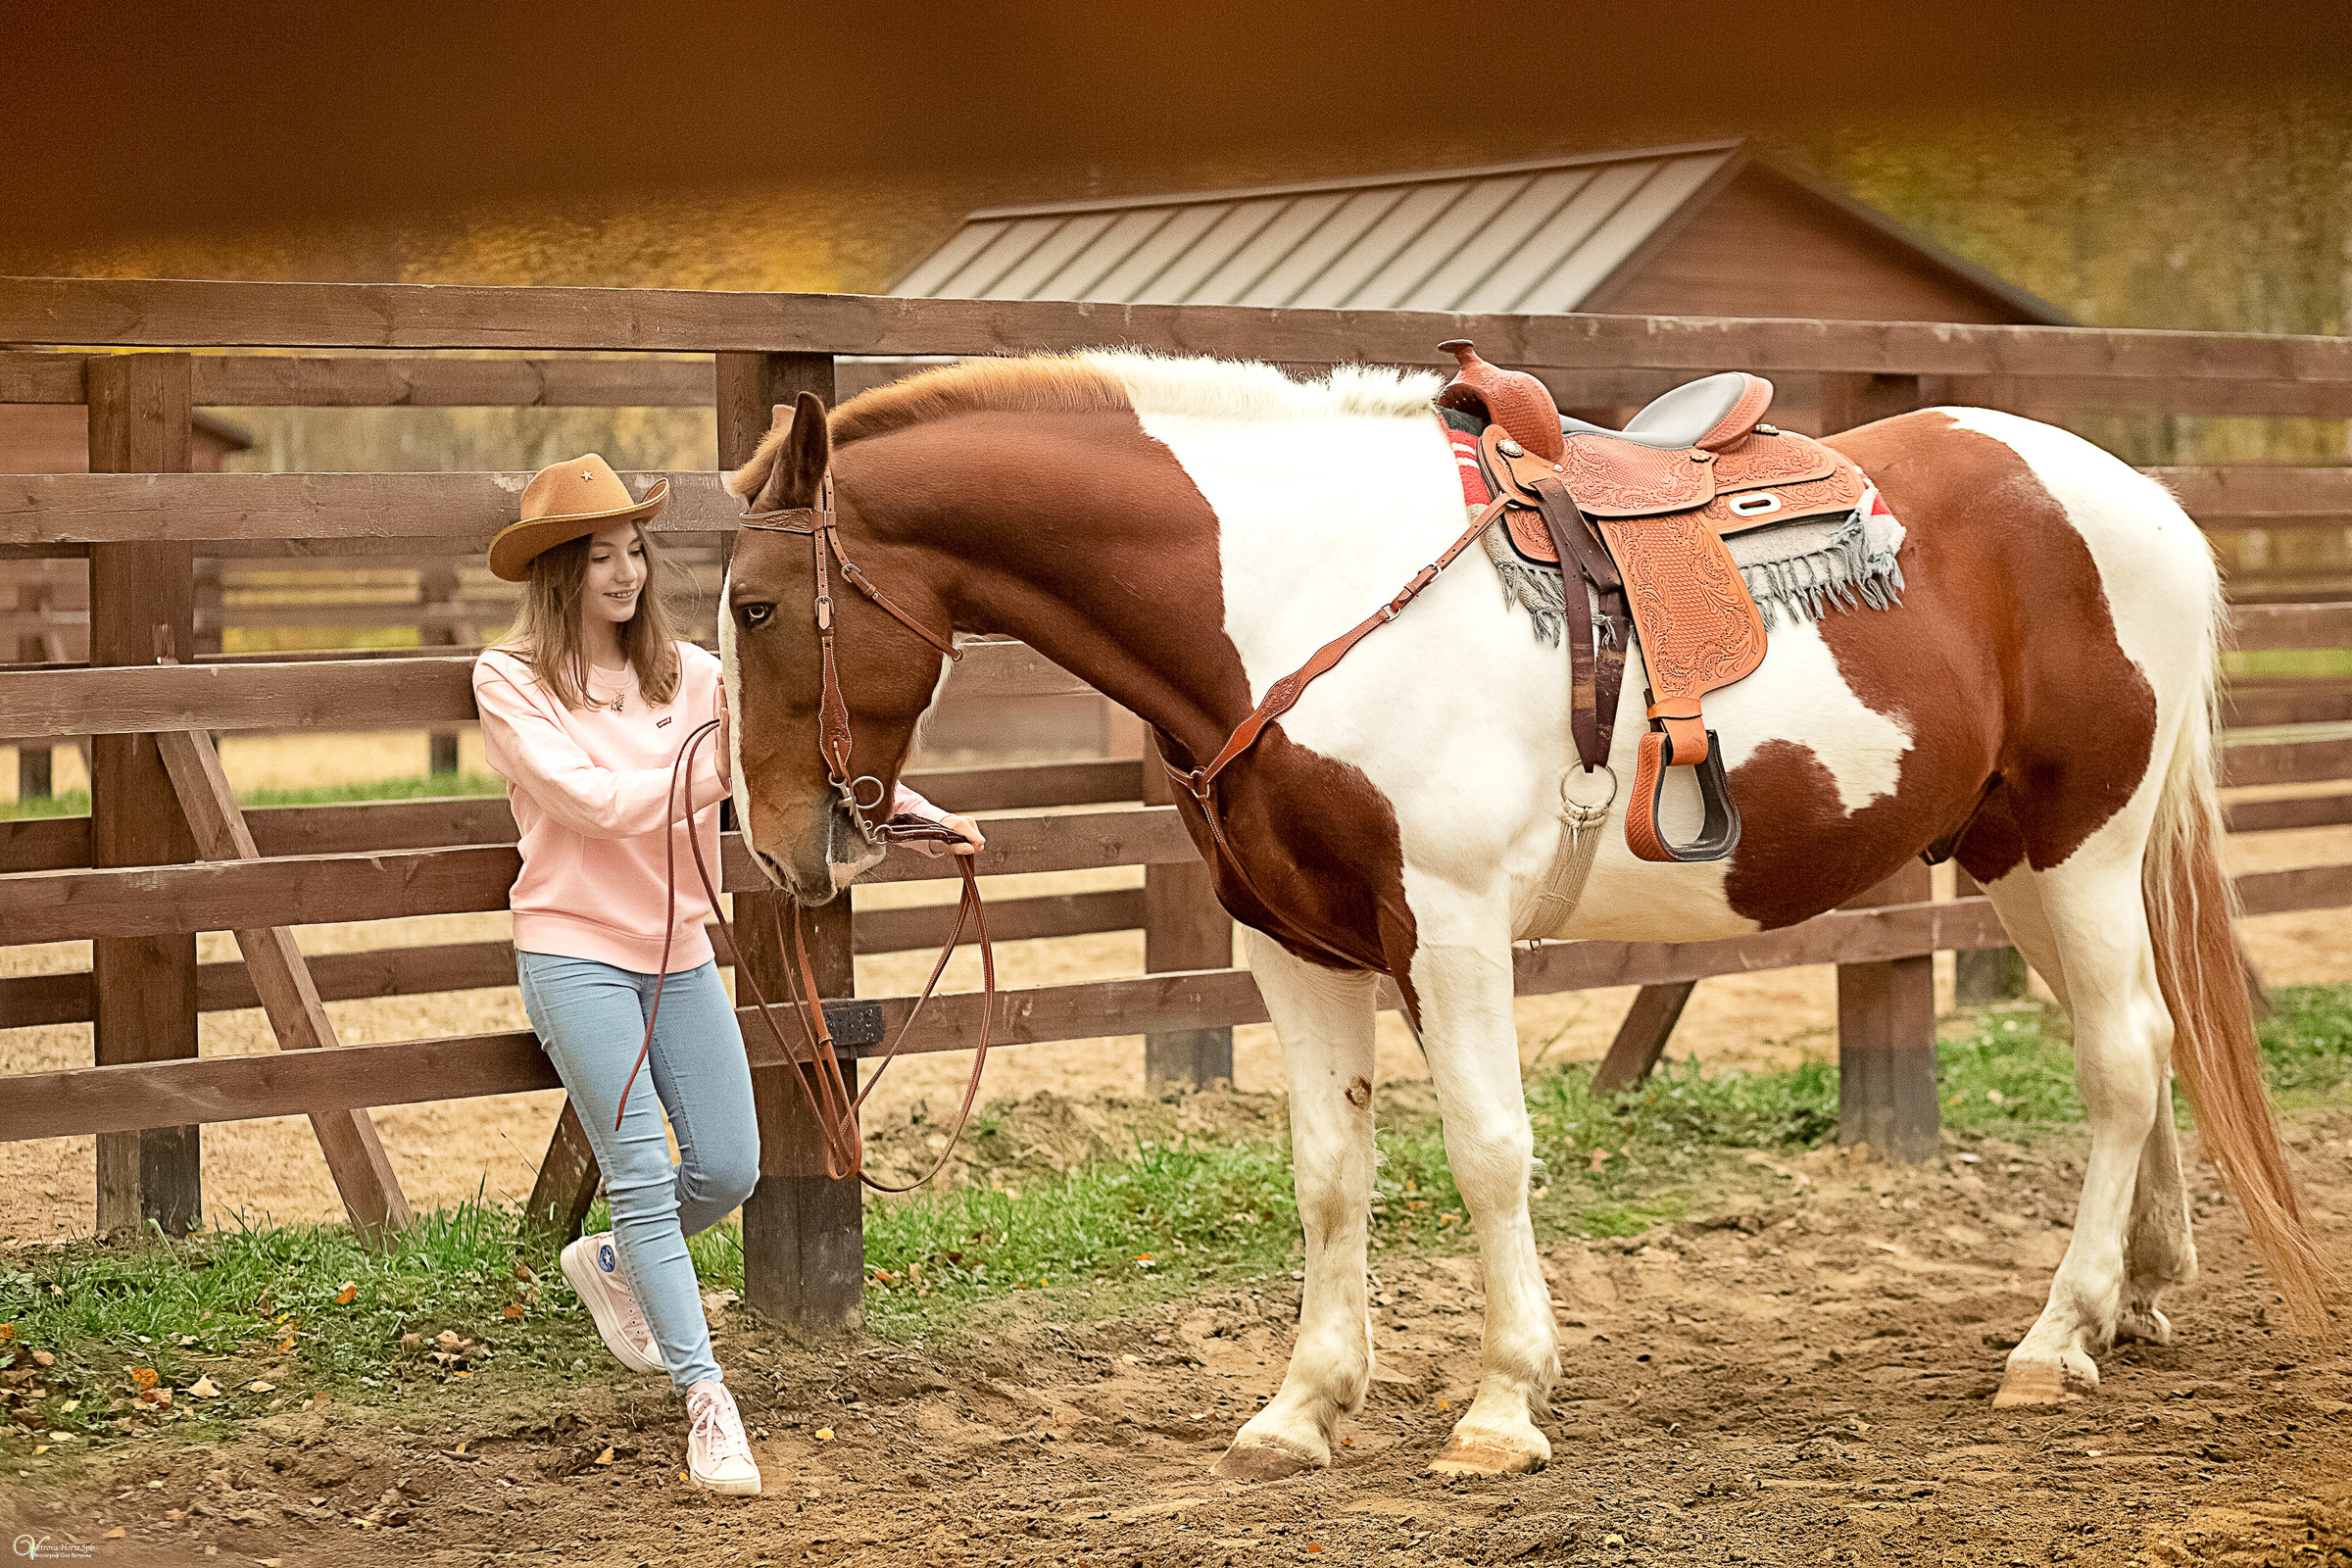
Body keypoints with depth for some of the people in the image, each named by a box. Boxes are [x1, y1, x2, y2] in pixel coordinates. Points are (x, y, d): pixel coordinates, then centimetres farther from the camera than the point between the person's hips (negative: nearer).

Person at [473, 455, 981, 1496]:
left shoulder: (685, 672, 4)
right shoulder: (509, 680, -8)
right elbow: (594, 801, -19)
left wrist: (911, 808, -18)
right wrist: (716, 764, -27)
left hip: (679, 952, 5)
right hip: (575, 951, -5)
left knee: (729, 1170, 5)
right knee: (643, 1174, -9)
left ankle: (609, 1264, 35)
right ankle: (707, 1404, -6)